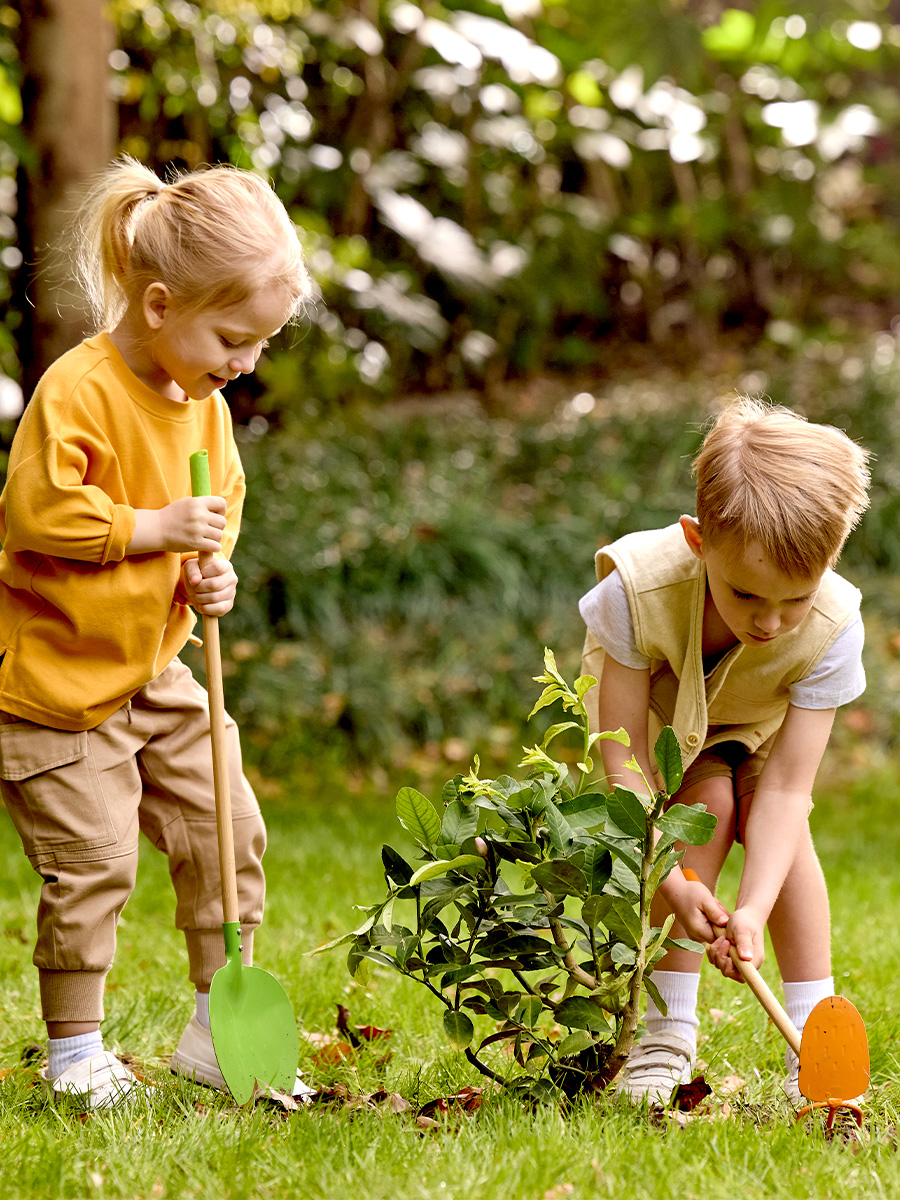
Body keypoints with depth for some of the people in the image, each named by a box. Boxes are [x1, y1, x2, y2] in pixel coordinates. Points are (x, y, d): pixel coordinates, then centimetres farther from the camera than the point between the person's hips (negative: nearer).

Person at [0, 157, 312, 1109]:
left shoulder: (204, 405, 5)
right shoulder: (77, 393, -21)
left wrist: (210, 569, -3)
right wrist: (156, 529, -24)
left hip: (156, 669, 8)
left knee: (226, 829, 6)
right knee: (91, 859, -6)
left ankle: (216, 1031, 19)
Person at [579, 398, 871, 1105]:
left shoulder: (832, 630, -37)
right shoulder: (639, 589, -42)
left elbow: (786, 787, -34)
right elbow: (624, 758, -34)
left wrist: (754, 911, -45)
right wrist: (671, 879, -41)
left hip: (758, 714, 2)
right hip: (653, 698, -1)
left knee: (777, 826, -19)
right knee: (707, 800, -24)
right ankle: (669, 1031, -16)